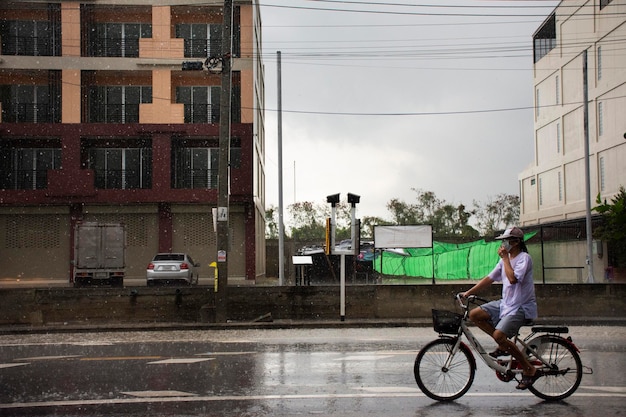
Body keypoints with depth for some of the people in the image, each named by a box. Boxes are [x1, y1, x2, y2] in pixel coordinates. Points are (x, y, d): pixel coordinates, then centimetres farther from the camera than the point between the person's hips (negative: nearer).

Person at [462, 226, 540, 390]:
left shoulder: (524, 258, -14)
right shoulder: (505, 259, 11)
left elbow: (513, 278, -29)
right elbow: (489, 278, 13)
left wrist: (505, 258, -19)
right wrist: (468, 293, 7)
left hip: (520, 307, -8)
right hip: (505, 303, 9)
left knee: (499, 335, -25)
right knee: (475, 315, -6)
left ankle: (530, 370, -10)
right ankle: (504, 346, 7)